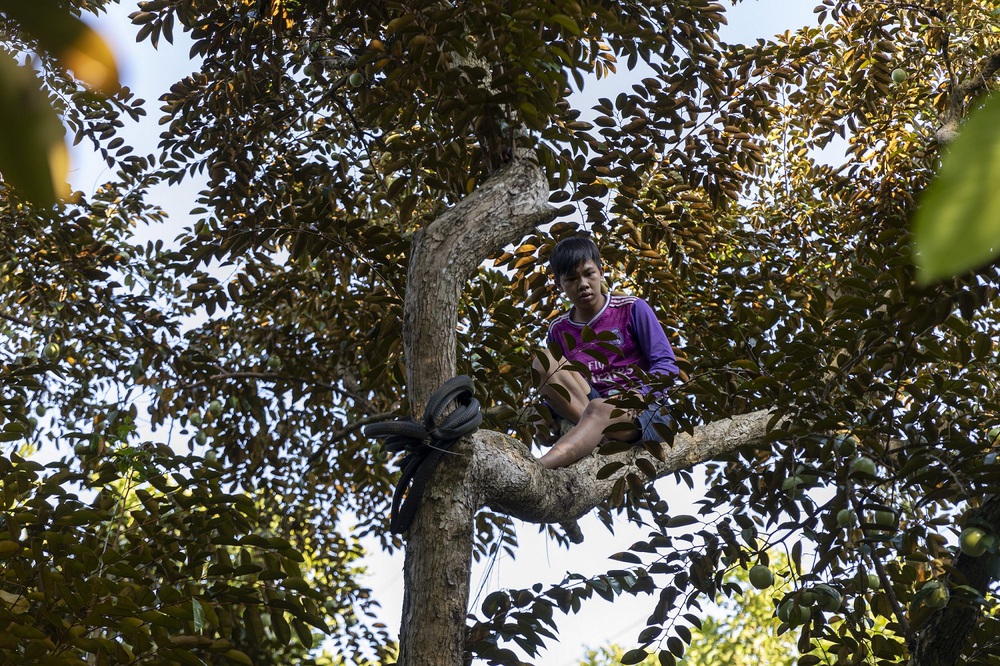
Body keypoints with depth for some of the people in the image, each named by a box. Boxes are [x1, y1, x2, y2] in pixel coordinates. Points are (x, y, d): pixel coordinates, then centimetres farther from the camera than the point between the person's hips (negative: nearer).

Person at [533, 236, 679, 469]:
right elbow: (554, 396, 15)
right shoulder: (558, 330, 15)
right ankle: (599, 436, -37)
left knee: (598, 408, -40)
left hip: (642, 410, -4)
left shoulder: (632, 309, 5)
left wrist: (639, 395, -21)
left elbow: (666, 364, -1)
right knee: (544, 360, -19)